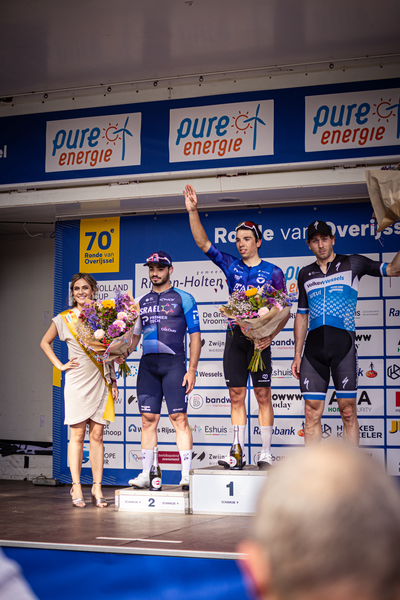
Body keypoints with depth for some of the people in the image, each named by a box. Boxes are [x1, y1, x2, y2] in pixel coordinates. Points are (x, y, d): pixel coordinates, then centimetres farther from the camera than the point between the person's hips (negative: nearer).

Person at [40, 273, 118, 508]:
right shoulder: (64, 319, 4)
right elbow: (45, 342, 16)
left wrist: (113, 379, 12)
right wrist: (60, 365, 5)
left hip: (100, 382, 2)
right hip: (78, 382, -2)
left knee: (97, 435, 2)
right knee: (77, 435, -2)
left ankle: (97, 487, 4)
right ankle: (76, 487, 1)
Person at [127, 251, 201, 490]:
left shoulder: (183, 298, 4)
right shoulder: (141, 302, 18)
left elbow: (195, 335, 1)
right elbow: (134, 336, 21)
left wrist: (192, 369, -7)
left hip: (173, 363, -4)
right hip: (148, 364, 4)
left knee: (179, 417, -8)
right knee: (149, 419, 4)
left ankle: (186, 474, -8)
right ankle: (146, 475, 7)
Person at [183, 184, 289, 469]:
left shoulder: (273, 272, 3)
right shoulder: (231, 266, 11)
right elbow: (203, 242, 6)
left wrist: (271, 335, -14)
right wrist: (193, 211, -5)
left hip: (259, 338, -3)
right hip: (235, 336, 3)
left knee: (263, 395, -2)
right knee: (236, 396, 4)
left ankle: (266, 453, 2)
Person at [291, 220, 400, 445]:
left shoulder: (352, 264, 7)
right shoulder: (306, 274, 17)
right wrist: (297, 355, 14)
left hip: (343, 343, -3)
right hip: (314, 347, 3)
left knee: (348, 413, -3)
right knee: (312, 413, 0)